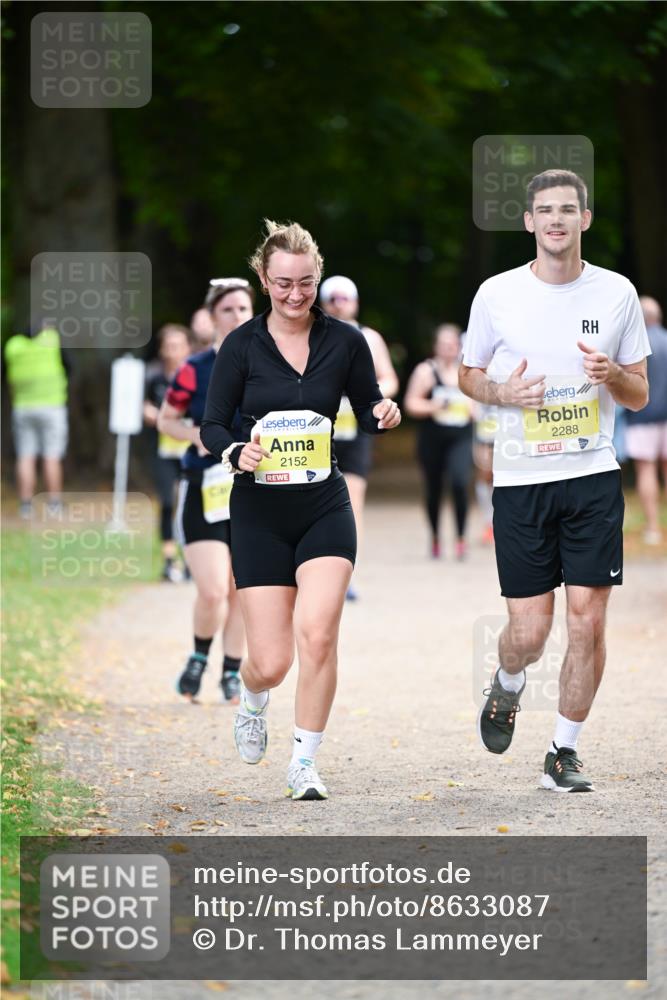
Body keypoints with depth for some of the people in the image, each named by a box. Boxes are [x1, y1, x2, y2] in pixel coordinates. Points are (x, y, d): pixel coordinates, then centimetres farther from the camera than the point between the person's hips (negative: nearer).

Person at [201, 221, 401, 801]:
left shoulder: (345, 341, 0)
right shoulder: (243, 345, -3)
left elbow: (368, 413, 10)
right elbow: (212, 426, 1)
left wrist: (384, 416, -13)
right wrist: (236, 453, -20)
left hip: (325, 507, 0)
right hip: (259, 512, 0)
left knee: (317, 633, -19)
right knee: (271, 662, -2)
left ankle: (305, 764, -3)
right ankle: (252, 704, 37)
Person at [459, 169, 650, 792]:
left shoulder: (617, 293, 3)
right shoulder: (496, 295, 0)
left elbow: (640, 396, 9)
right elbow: (468, 375, 13)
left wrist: (612, 375, -14)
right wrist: (504, 393, -9)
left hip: (594, 477, 1)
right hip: (520, 479, -1)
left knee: (587, 622, -4)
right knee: (529, 630, -2)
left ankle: (563, 754, 10)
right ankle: (507, 688, 33)